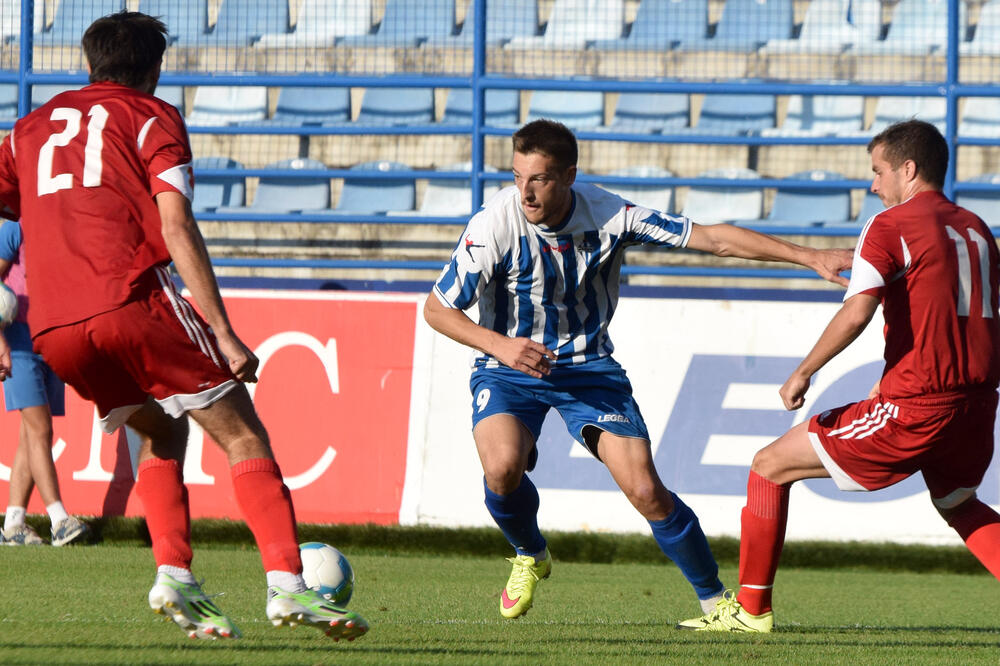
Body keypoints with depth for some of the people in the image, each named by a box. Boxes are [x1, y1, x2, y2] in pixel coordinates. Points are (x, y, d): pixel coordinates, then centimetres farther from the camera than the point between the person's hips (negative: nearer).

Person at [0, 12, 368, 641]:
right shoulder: (151, 117, 10)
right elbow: (176, 228, -3)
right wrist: (224, 335, -7)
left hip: (52, 328, 5)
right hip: (131, 298, -5)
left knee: (161, 432, 25)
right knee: (241, 433, 1)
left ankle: (175, 576, 5)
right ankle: (287, 584, -16)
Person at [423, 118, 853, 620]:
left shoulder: (608, 216, -16)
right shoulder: (495, 225, -21)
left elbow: (712, 239, -9)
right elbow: (437, 308, -11)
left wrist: (809, 257, -12)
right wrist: (499, 345, -28)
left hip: (588, 368, 1)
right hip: (509, 369, -1)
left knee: (646, 492, -11)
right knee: (503, 466, -29)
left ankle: (716, 601, 8)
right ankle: (529, 557, 5)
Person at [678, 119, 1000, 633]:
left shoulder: (890, 226, -6)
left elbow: (855, 314, -18)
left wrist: (802, 373, -6)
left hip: (915, 408, -7)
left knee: (770, 466, 5)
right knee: (958, 505, 35)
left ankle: (751, 607, 8)